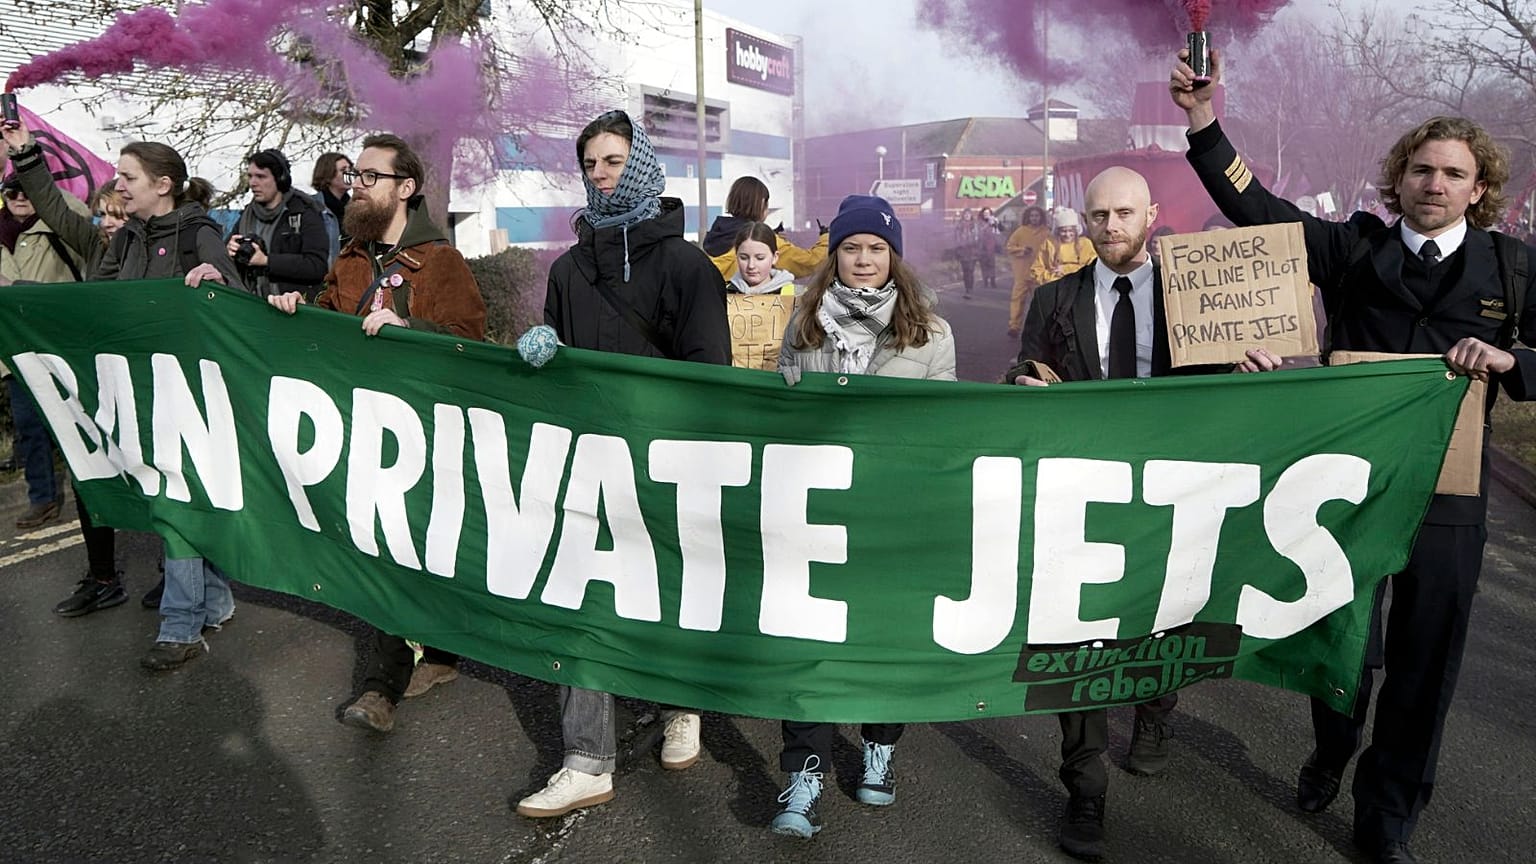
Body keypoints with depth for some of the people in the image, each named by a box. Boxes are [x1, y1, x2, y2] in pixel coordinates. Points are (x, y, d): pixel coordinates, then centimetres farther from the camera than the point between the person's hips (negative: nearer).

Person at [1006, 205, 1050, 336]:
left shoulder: (1046, 233, 5)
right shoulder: (1021, 231, 2)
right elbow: (1009, 247, 5)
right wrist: (1021, 250, -11)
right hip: (1022, 272, -1)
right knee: (1018, 298, -8)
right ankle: (1014, 326, -8)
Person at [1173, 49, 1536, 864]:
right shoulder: (1354, 247, 1)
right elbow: (1256, 208, -6)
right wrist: (1203, 122, -14)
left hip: (1447, 497, 1)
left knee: (1424, 661, 9)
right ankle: (1331, 753, 43)